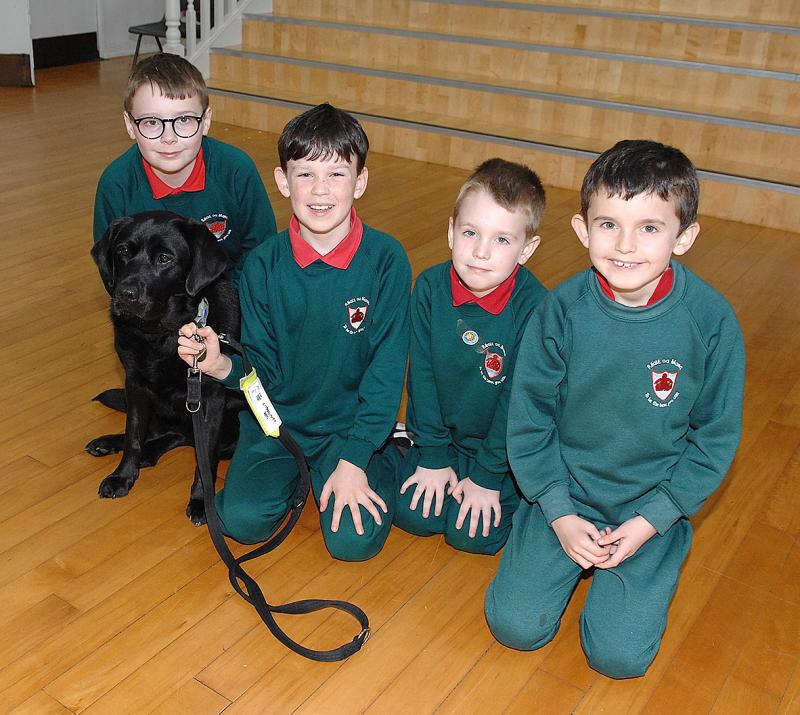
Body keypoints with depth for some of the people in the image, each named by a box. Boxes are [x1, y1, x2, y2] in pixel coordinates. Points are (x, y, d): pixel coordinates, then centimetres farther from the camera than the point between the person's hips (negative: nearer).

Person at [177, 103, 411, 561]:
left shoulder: (386, 259, -13)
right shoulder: (264, 264, -7)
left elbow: (387, 370, -12)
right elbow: (264, 369, -3)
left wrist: (353, 461, -15)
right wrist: (220, 364, -26)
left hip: (353, 424, -2)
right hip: (277, 420, 2)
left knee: (355, 540, -17)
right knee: (243, 520, -16)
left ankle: (381, 462, 13)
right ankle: (296, 476, 16)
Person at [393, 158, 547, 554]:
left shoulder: (533, 306, -25)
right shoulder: (430, 287, -14)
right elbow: (422, 376, -8)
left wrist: (487, 476, -13)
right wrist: (432, 457, -6)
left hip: (504, 445, -3)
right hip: (443, 432, 3)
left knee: (471, 534, -10)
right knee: (412, 514, -5)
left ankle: (513, 493, 18)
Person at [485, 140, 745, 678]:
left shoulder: (712, 321, -16)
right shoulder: (562, 310, -14)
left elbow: (716, 438, -5)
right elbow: (529, 418, -5)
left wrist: (651, 521, -10)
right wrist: (559, 514, -10)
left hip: (653, 507, -1)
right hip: (562, 494, 1)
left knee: (619, 655, -9)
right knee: (515, 626, -7)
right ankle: (570, 553, 21)